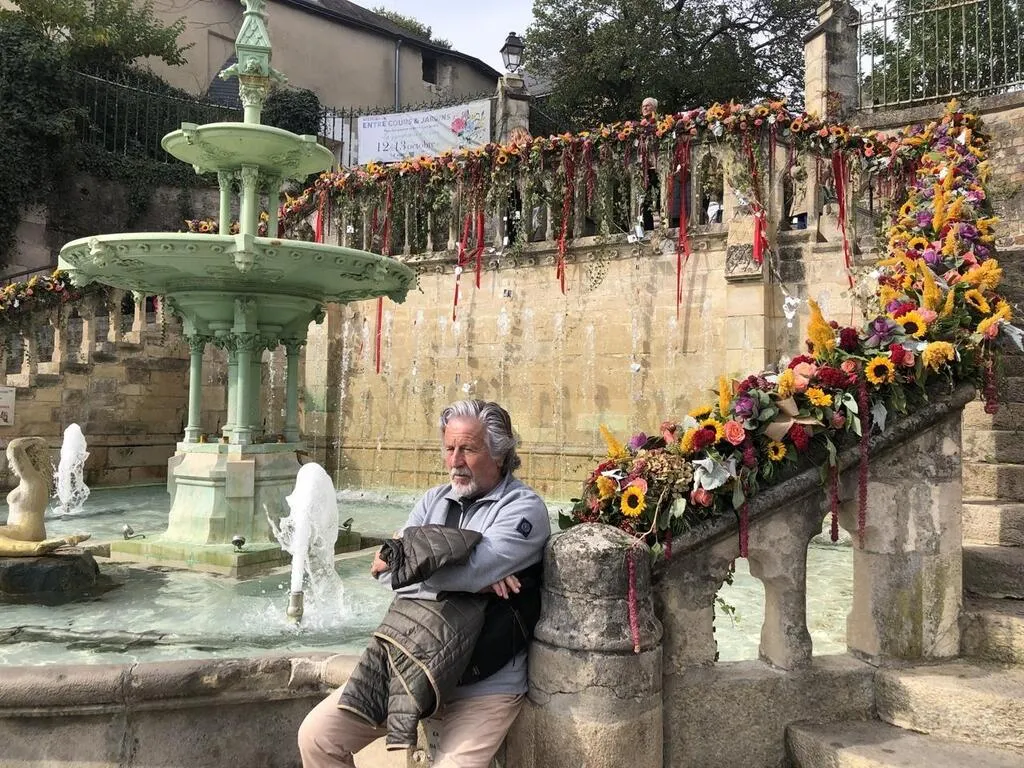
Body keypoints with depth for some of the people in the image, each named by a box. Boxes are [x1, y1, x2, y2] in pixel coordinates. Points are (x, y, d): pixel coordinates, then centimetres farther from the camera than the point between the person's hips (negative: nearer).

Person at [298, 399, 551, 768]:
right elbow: (387, 571, -4)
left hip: (484, 681, -5)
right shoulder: (433, 501, 9)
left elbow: (468, 570, -24)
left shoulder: (524, 508, -9)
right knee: (316, 736, -2)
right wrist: (474, 578, -18)